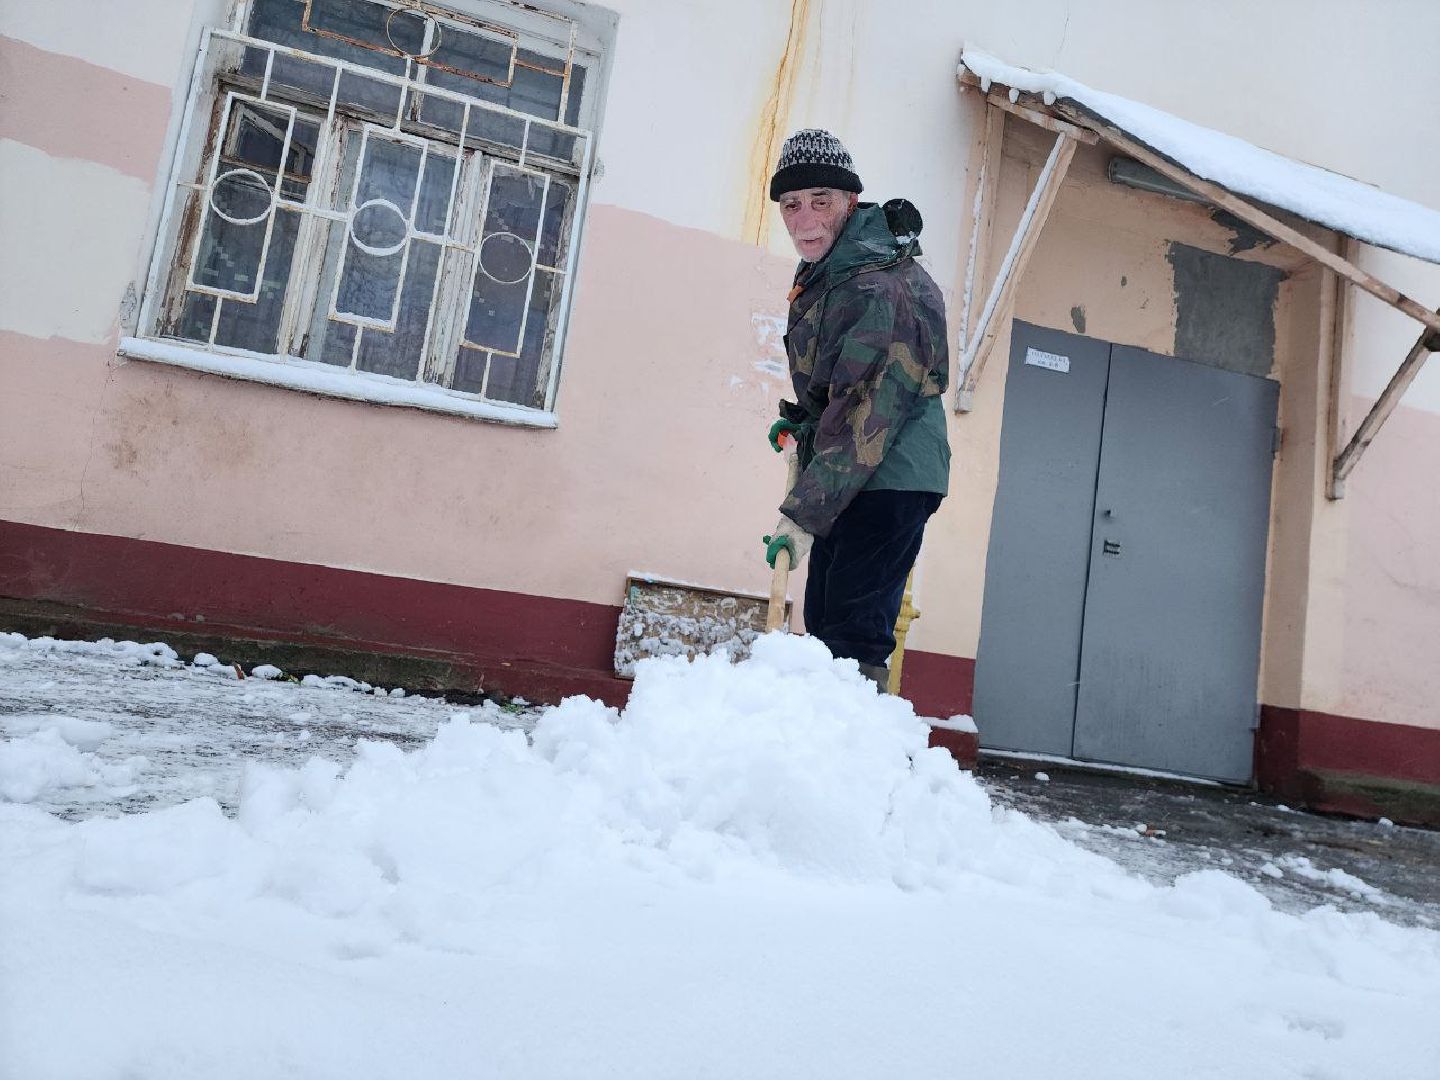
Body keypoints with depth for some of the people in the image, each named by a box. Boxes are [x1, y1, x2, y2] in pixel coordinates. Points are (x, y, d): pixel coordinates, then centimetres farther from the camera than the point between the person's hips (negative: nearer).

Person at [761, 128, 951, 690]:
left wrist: (804, 512, -30)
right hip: (847, 483, 10)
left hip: (890, 481, -10)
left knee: (853, 637, -14)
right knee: (823, 627, 15)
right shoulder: (822, 274, 9)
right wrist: (801, 419, 10)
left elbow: (865, 415, -28)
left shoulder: (879, 289, -22)